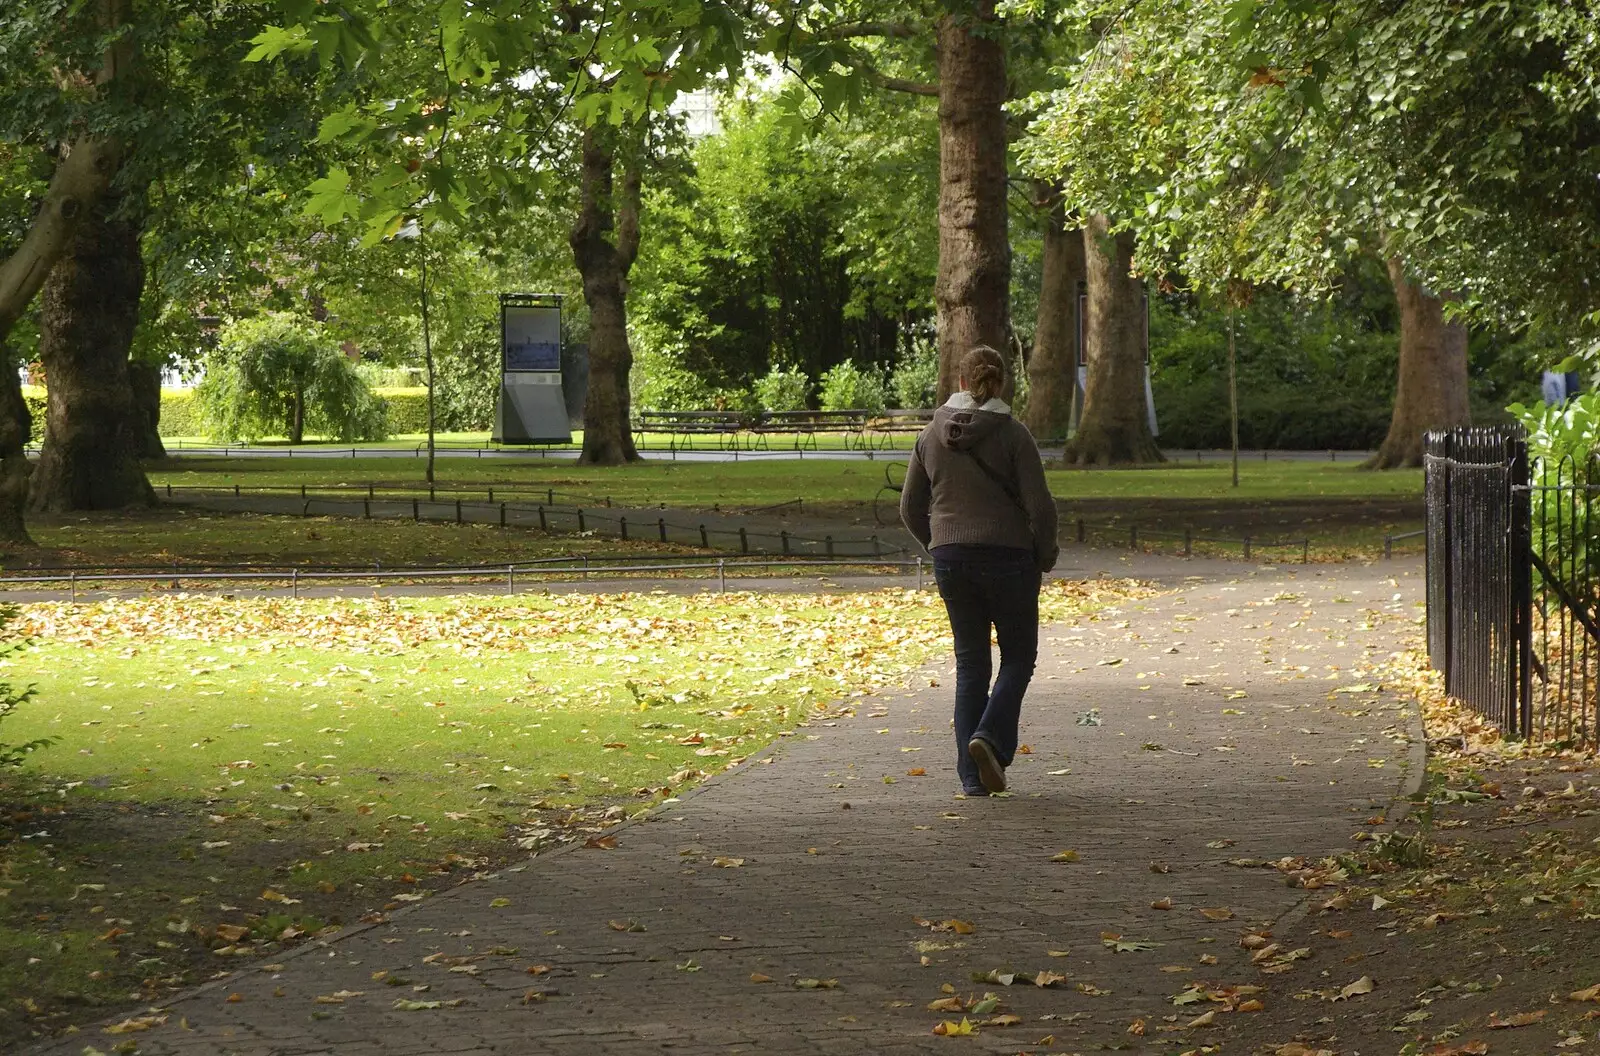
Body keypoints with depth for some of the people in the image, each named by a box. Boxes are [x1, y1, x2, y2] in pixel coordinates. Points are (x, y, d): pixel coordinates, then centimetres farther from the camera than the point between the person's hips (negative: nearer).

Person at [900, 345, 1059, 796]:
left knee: (970, 664, 11)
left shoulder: (932, 435, 4)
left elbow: (911, 509, 8)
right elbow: (1039, 504, -12)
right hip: (1007, 556, -4)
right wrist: (1045, 556, 3)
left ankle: (973, 776, 6)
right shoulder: (1012, 434, -9)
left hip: (950, 558, 4)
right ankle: (991, 737, -14)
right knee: (1018, 657, 10)